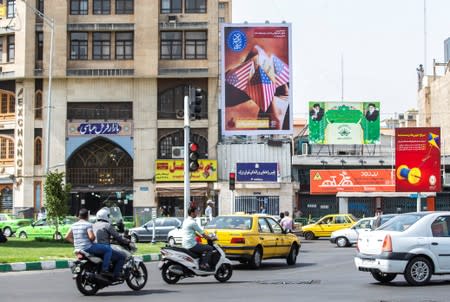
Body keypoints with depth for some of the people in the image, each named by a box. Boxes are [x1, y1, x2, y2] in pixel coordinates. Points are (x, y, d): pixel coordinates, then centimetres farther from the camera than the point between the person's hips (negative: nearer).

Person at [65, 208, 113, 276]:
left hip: (78, 249, 9)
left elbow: (67, 237, 13)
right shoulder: (88, 224, -11)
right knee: (108, 249, -5)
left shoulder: (74, 225, 11)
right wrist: (94, 239, -2)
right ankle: (104, 269, -12)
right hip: (88, 247, -9)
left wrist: (75, 242, 17)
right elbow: (91, 236, -24)